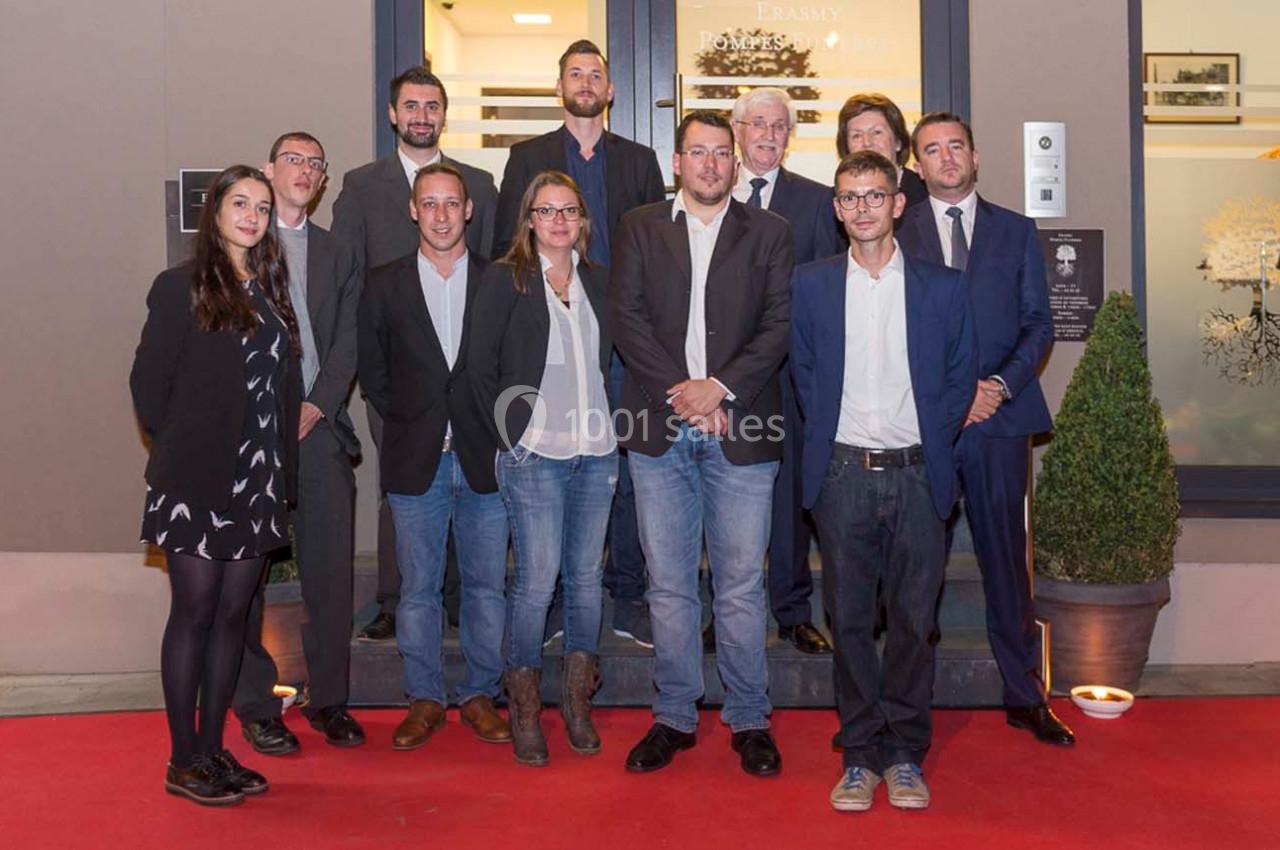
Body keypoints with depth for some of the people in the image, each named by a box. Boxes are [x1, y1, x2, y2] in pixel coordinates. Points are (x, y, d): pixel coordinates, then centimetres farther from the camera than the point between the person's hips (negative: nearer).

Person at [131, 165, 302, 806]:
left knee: (233, 614, 10)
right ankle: (183, 762, 12)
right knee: (194, 613, 1)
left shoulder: (270, 289, 13)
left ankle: (213, 749, 21)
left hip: (258, 481, 6)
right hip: (198, 482, -5)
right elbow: (148, 382, -4)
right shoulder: (181, 288, -4)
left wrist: (280, 460, 6)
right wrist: (180, 449, 1)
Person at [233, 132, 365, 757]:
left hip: (319, 427, 3)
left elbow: (348, 344, 9)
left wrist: (316, 407, -6)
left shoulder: (336, 256, 18)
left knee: (330, 571, 3)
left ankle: (328, 698, 14)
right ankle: (254, 704, 12)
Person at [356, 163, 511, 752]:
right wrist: (409, 423, 2)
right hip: (415, 461, 0)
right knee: (417, 590, 7)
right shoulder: (384, 287, 5)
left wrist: (496, 432, -2)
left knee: (487, 587, 7)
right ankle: (425, 699, 21)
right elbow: (372, 373, 9)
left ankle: (480, 694, 21)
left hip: (484, 460, 0)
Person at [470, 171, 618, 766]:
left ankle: (577, 700, 23)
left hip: (596, 451, 4)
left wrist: (610, 427, 8)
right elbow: (481, 367, -1)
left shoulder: (597, 281, 13)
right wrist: (511, 434, -5)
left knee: (586, 576, 9)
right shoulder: (506, 277, 0)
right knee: (537, 579, -4)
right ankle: (524, 708, 12)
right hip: (535, 454, -4)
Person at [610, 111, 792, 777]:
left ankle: (749, 720, 17)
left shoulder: (768, 232, 10)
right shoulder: (639, 228, 11)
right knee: (668, 585, 7)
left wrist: (720, 386, -12)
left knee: (741, 586, 3)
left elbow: (779, 324, 1)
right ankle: (674, 716, 20)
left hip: (740, 430, -1)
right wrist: (681, 393, -10)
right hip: (659, 430, 1)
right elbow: (626, 319, 1)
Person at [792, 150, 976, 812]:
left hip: (917, 475, 0)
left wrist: (931, 443, 3)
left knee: (914, 620, 5)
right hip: (842, 474, 0)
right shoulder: (812, 284, 6)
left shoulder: (942, 288, 5)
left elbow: (960, 377, 10)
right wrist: (826, 437, 5)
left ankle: (905, 754, 19)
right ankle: (860, 754, 18)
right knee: (849, 619, 5)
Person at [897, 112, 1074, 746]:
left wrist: (1001, 384, -8)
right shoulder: (897, 234, 7)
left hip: (1000, 412, 1)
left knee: (1006, 556, 6)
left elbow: (1039, 324, 9)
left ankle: (1025, 696, 18)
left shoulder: (1016, 231, 12)